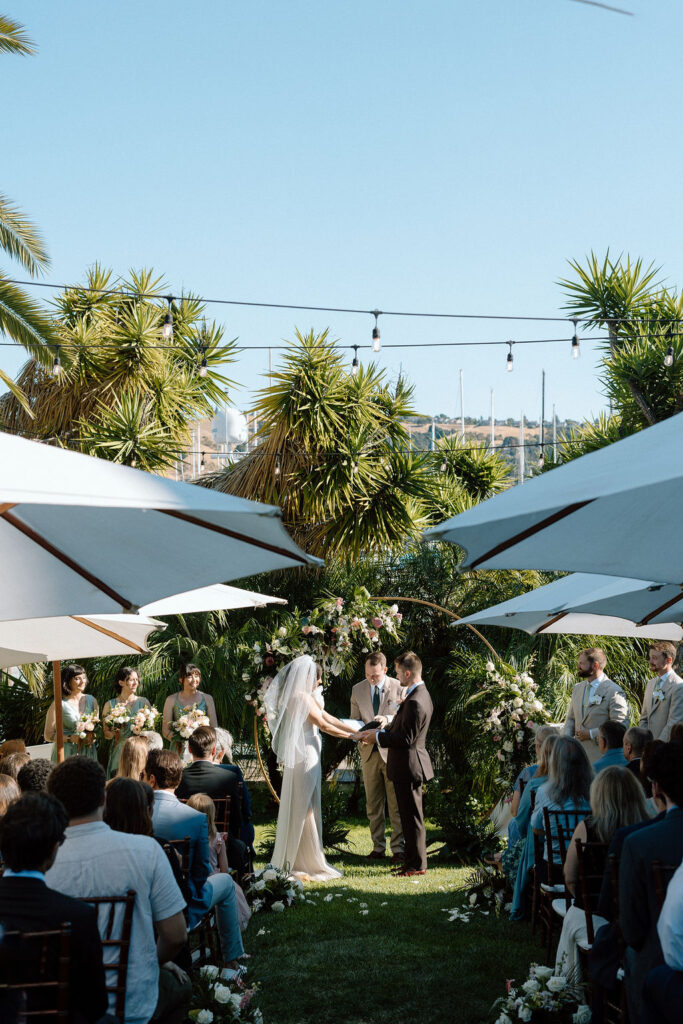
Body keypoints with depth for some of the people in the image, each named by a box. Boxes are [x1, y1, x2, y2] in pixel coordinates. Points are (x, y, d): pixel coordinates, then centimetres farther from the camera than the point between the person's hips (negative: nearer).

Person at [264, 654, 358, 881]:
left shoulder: (306, 696, 15)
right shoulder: (300, 697, -16)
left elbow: (328, 717, 15)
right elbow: (323, 725, -14)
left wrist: (356, 731, 11)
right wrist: (351, 736, -5)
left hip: (308, 754, 10)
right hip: (304, 756, -10)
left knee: (308, 808, 13)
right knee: (302, 808, -4)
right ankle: (300, 863, 1)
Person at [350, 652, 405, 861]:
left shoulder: (398, 687, -3)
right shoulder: (357, 689, 8)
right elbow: (354, 719, 13)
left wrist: (388, 719, -22)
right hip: (369, 752, 4)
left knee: (396, 805, -2)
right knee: (373, 806, 8)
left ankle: (397, 848, 4)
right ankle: (378, 848, 16)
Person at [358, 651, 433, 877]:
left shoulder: (415, 702, -24)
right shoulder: (420, 694, 10)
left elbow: (406, 738, -24)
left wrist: (378, 737, -14)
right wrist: (380, 731, 9)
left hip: (408, 765, -11)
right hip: (408, 765, 11)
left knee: (412, 817, -1)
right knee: (410, 816, 17)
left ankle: (417, 865, 8)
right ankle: (413, 860, 26)